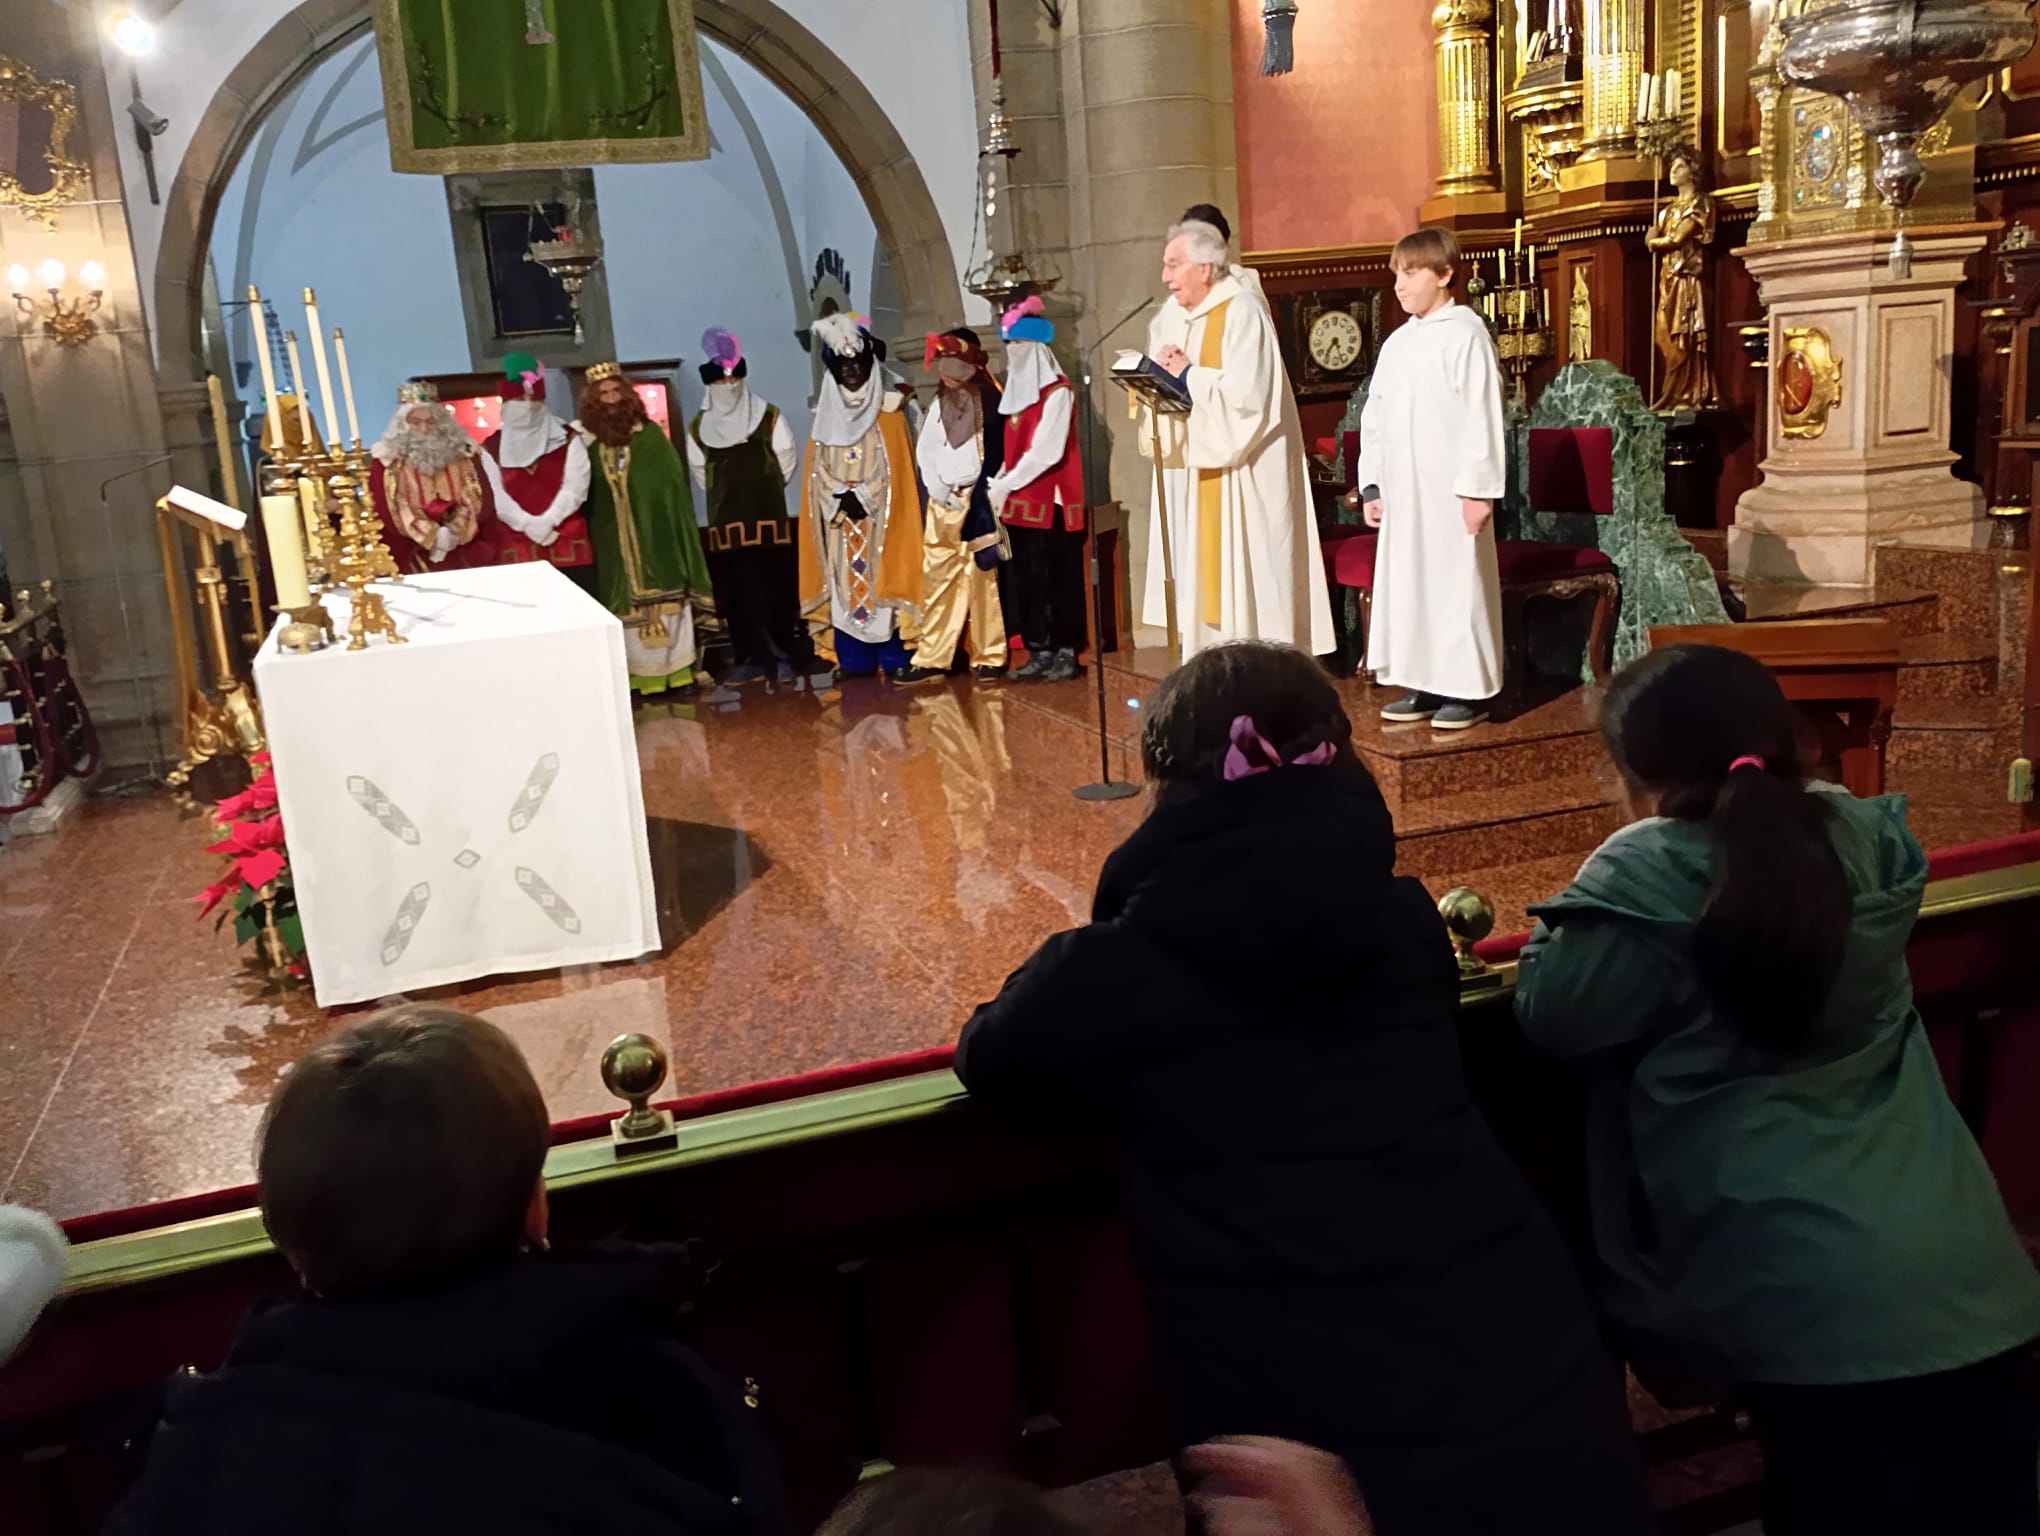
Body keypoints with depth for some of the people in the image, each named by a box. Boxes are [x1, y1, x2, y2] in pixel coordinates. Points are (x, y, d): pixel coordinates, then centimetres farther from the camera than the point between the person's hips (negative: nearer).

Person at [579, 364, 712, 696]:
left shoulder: (650, 434, 0)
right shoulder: (587, 442, 1)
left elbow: (672, 483, -4)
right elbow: (581, 494, 1)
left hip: (657, 536, 0)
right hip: (614, 541, 0)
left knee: (666, 601, 5)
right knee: (628, 605, 4)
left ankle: (676, 670, 13)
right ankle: (640, 675, 9)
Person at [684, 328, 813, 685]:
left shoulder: (769, 416, 2)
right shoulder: (699, 427, 7)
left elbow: (787, 456, 6)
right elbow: (698, 470, 16)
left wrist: (769, 488, 9)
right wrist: (723, 495, 15)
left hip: (768, 516, -2)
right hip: (726, 522, 2)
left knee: (775, 588, -3)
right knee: (737, 591, 2)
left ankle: (784, 655, 3)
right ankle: (750, 658, 8)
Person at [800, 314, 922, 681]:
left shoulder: (889, 412, 1)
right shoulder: (826, 415, 11)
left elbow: (897, 467, -6)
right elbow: (818, 471, 7)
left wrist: (863, 497, -14)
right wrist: (841, 498, -9)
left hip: (881, 514, -3)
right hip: (839, 515, 3)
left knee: (884, 580, -5)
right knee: (845, 582, 2)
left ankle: (894, 657, -1)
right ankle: (854, 661, 5)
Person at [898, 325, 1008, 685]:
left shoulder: (987, 400, -3)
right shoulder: (940, 403, 14)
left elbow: (993, 456, -9)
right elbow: (925, 451, 12)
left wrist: (975, 498, -14)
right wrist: (938, 488, -3)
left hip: (977, 501, -6)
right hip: (943, 503, 6)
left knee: (983, 579, -4)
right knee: (937, 582, 6)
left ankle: (989, 657, 3)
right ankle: (931, 658, 10)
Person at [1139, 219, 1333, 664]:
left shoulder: (1242, 315, -12)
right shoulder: (1172, 317, 12)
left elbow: (1246, 393, -22)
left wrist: (1187, 374, -13)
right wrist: (1160, 370, -10)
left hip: (1238, 474, -8)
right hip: (1190, 470, 8)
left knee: (1246, 574, -4)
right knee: (1200, 572, 9)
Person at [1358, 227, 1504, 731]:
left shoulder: (1466, 333, -8)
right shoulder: (1397, 342, 14)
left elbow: (1482, 416, -13)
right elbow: (1374, 417, 17)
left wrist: (1478, 488, -17)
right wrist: (1371, 484, 12)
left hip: (1450, 491, -8)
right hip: (1402, 490, 8)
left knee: (1457, 584, -3)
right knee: (1406, 582, 9)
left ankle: (1469, 690, 4)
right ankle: (1421, 686, 16)